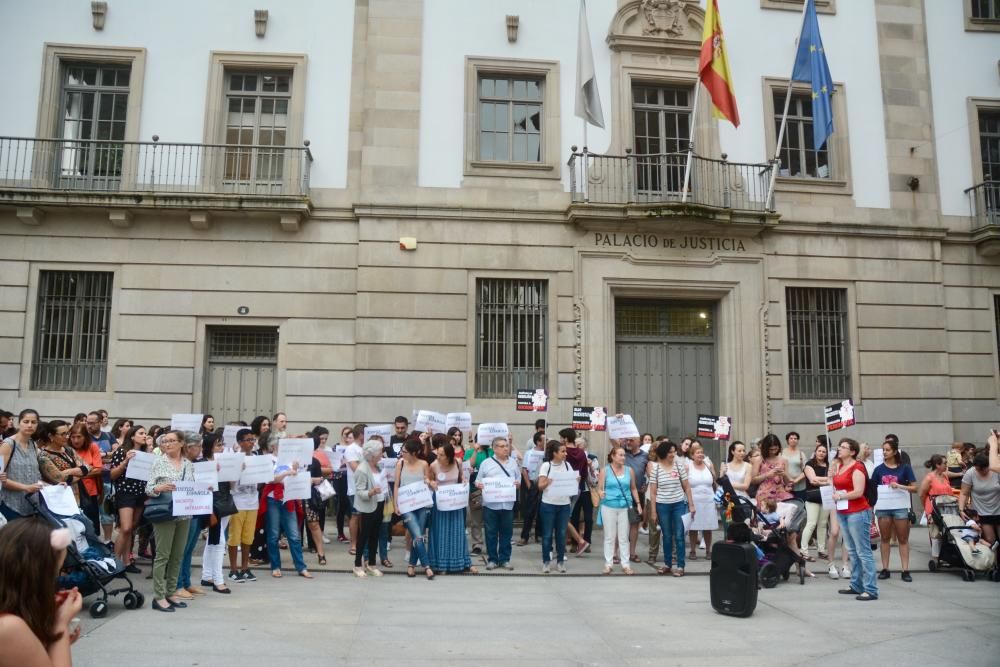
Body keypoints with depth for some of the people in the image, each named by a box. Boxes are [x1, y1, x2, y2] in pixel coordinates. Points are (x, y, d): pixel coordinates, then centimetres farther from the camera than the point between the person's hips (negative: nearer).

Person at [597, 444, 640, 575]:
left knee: (624, 537, 5)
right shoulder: (605, 470, -3)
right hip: (609, 507, -2)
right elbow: (600, 488, -3)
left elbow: (633, 488, 13)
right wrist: (601, 493, -25)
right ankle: (608, 564, 13)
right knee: (609, 536, 6)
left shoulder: (629, 470, 4)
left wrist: (638, 503, 7)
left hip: (625, 507, 2)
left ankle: (625, 564, 12)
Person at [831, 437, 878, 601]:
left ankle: (871, 590, -4)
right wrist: (833, 492, 3)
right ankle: (856, 585, 20)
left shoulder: (857, 467, -12)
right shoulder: (841, 467, 14)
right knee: (852, 551, 13)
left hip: (858, 512, -9)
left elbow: (858, 492, -19)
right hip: (843, 512, 9)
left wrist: (839, 496, -11)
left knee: (863, 552, -6)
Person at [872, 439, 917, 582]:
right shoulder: (879, 469, 5)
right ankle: (885, 569, 14)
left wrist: (899, 486, -19)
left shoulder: (905, 468, 0)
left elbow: (914, 487, -2)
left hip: (900, 506, -2)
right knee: (885, 538, 9)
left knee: (903, 539, 3)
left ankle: (905, 570, 7)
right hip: (883, 507, 2)